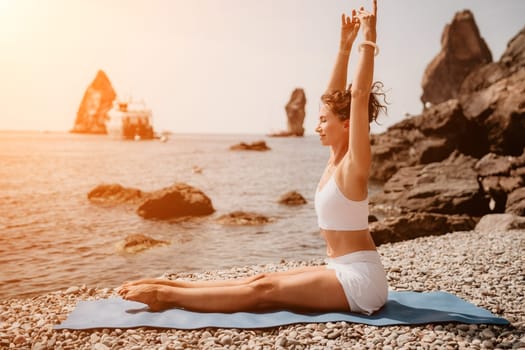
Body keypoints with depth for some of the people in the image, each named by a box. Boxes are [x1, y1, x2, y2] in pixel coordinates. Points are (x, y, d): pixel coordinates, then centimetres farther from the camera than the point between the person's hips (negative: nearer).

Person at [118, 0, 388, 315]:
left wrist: (369, 40, -20)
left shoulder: (354, 163, -15)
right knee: (261, 280, 1)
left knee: (263, 290, -12)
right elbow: (336, 96, 11)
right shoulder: (338, 158, 8)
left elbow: (359, 95, -23)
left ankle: (168, 295, -11)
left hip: (360, 278, -8)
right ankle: (170, 285, 1)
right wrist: (345, 45, 12)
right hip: (345, 271, 8)